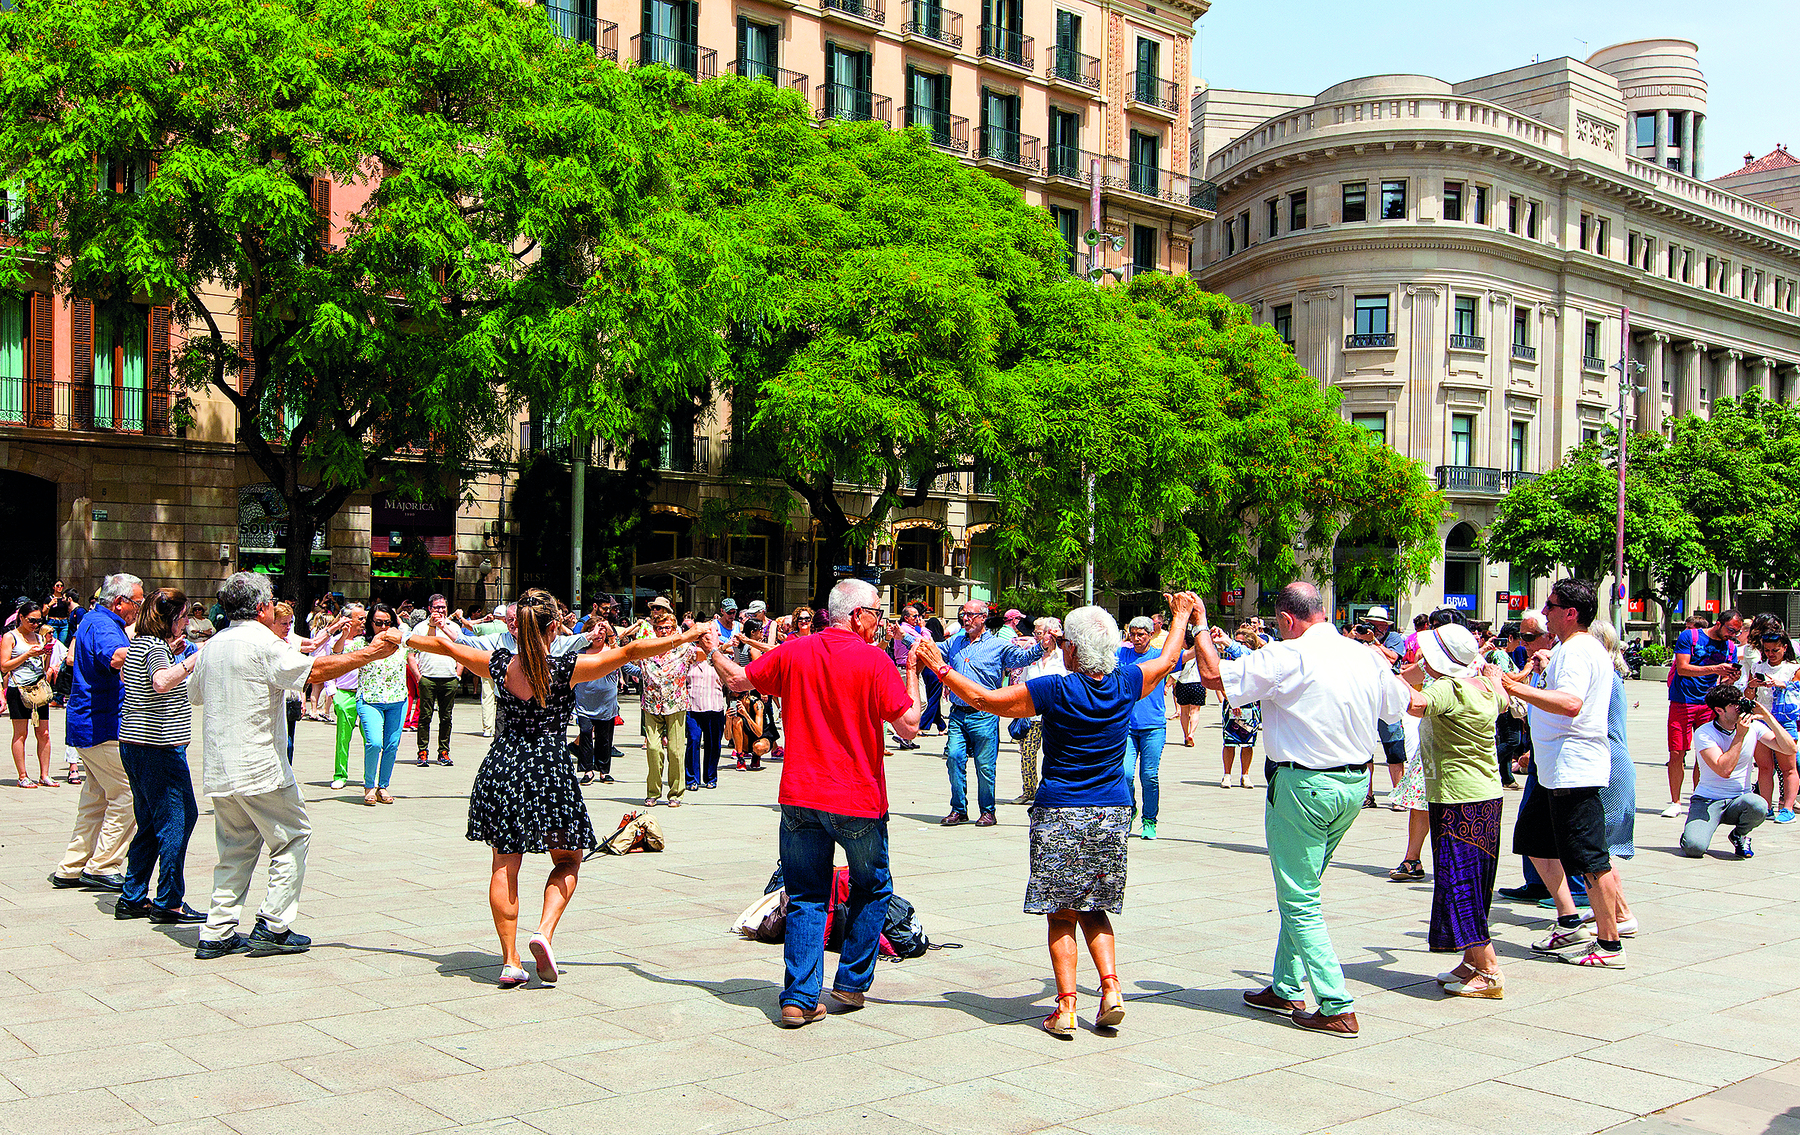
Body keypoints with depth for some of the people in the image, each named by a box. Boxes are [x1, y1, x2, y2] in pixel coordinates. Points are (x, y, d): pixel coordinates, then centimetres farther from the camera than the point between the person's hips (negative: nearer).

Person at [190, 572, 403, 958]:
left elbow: (194, 695, 25)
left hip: (218, 770, 8)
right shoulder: (262, 643, -13)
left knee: (236, 848, 15)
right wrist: (370, 652, -18)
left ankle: (218, 933, 12)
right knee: (292, 838, 5)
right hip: (260, 767, -8)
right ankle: (272, 927, 3)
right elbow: (315, 670, -21)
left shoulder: (212, 646, 12)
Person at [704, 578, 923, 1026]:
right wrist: (913, 671, 0)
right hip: (858, 800, -3)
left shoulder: (794, 653, 2)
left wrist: (714, 651, 34)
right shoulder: (874, 660, -10)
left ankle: (799, 998, 2)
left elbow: (737, 680, 14)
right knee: (872, 888, 19)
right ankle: (851, 984, 22)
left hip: (800, 796, 3)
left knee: (806, 898, 10)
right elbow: (908, 726, -13)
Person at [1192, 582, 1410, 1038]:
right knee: (1301, 892, 20)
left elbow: (1213, 675, -13)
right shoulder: (1368, 657, 3)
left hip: (1303, 786, -7)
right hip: (1355, 783, 7)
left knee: (1299, 901, 1)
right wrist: (1390, 668, 40)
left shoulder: (1287, 658, -17)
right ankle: (1287, 989, 29)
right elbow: (1403, 704, 21)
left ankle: (1337, 1008, -3)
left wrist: (1199, 627, 2)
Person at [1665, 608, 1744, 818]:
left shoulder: (1731, 647, 9)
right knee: (1676, 753, -5)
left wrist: (1731, 679, -14)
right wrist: (1715, 669, -23)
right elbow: (1682, 668, -14)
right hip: (1683, 703, -4)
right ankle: (1675, 802, 3)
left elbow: (1725, 680, 10)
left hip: (1710, 705, 4)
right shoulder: (1690, 636, -6)